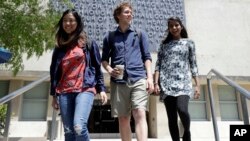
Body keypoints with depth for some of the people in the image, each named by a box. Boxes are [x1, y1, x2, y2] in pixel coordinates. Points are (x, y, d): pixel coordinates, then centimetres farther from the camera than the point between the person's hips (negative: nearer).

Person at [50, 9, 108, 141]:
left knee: (79, 126, -22)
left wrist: (101, 89, 0)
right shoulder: (59, 47, 17)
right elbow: (54, 71, 18)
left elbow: (97, 67, 7)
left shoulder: (89, 43, 8)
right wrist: (54, 95, 15)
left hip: (85, 89, -4)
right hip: (64, 93, 4)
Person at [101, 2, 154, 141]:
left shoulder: (140, 34, 13)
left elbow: (147, 57, 9)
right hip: (119, 82, 1)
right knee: (123, 118, 6)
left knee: (140, 114, -14)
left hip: (139, 79, -1)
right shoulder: (110, 37, 13)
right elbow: (104, 59, 15)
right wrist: (110, 70, -6)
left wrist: (150, 77, -3)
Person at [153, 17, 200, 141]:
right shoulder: (164, 44, 15)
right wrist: (156, 83, -3)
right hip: (166, 84, 2)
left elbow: (193, 65, 10)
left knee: (182, 110, -23)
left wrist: (197, 84, 3)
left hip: (183, 82, -1)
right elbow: (158, 65, 8)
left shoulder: (189, 43, 14)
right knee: (171, 117, 0)